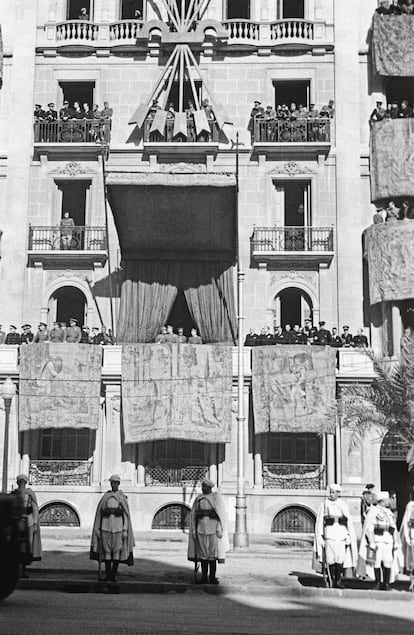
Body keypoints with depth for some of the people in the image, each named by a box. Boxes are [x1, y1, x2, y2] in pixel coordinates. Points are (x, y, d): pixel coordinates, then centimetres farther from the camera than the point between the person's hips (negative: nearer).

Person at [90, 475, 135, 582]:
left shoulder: (123, 497, 6)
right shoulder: (105, 497, 9)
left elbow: (126, 514, 3)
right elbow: (99, 513, 9)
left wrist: (125, 530, -5)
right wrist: (98, 529, 2)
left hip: (118, 526, -1)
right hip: (106, 525, 1)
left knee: (117, 550, -2)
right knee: (107, 550, 0)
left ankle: (114, 574, 5)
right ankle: (107, 574, 6)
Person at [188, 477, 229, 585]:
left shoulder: (216, 497, 1)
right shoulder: (199, 499, 10)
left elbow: (221, 514, -3)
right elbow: (193, 515, 9)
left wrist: (220, 530, -11)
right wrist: (193, 530, 1)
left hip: (213, 528, -3)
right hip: (201, 529, 3)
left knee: (213, 552, -3)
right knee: (202, 553, 2)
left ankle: (212, 577, 3)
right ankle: (204, 577, 7)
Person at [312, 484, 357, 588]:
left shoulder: (343, 505, 10)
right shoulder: (324, 504, 5)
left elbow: (349, 523, 12)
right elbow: (319, 522, 5)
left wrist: (349, 537, 5)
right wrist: (320, 536, -1)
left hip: (341, 535, 1)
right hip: (329, 535, -1)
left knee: (340, 559, -7)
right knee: (330, 559, -5)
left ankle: (338, 581, -1)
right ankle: (330, 579, 7)